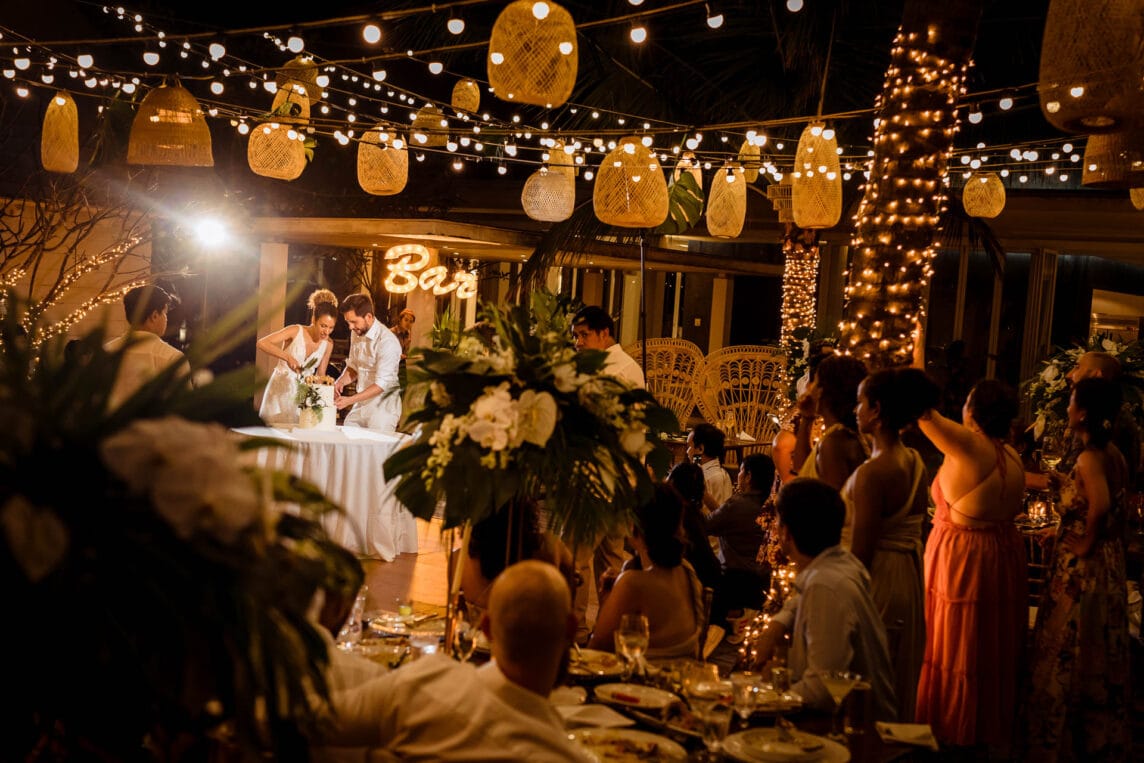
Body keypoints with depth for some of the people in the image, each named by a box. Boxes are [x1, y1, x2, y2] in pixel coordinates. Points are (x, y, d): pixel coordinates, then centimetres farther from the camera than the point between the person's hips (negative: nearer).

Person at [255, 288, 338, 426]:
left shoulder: (328, 344, -2)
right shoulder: (296, 331, -15)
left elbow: (320, 375, 8)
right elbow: (261, 343, -22)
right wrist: (287, 357, -32)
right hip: (281, 389, -3)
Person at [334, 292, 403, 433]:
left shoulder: (387, 342, -19)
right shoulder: (356, 333, 4)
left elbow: (381, 384, -20)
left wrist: (350, 400, -23)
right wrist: (341, 381, -5)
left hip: (382, 407, -7)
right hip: (361, 405, 7)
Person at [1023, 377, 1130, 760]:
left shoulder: (1089, 458, -20)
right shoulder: (1114, 455, 6)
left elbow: (1100, 507, -35)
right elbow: (1117, 511, 12)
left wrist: (1086, 545, -21)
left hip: (1082, 571, -9)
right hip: (1108, 567, 9)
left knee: (1068, 656, 3)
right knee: (1099, 659, 17)